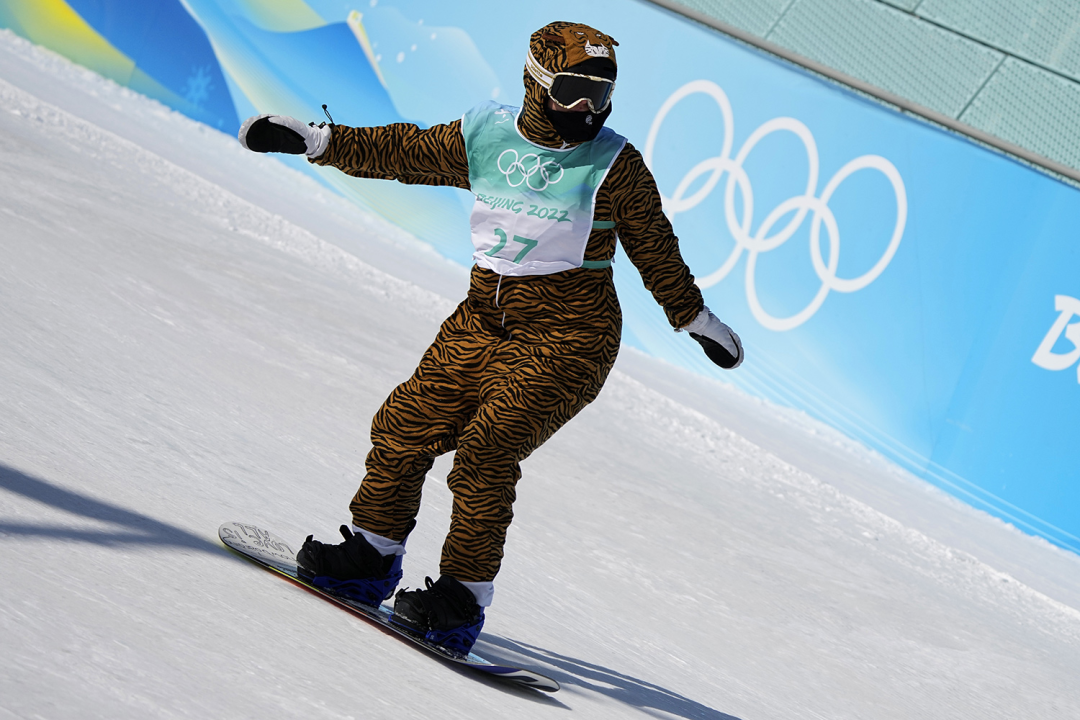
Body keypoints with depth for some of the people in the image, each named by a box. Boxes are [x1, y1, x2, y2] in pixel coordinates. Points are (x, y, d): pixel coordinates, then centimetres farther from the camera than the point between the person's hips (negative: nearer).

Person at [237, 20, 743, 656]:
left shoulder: (614, 164, -5)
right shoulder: (484, 138, 3)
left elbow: (655, 249, 5)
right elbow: (401, 151, 11)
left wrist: (696, 319, 13)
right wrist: (313, 140, 8)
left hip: (568, 340, -5)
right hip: (485, 320, 5)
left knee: (486, 453, -19)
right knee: (405, 427, -1)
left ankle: (463, 603, -16)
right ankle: (372, 560, 16)